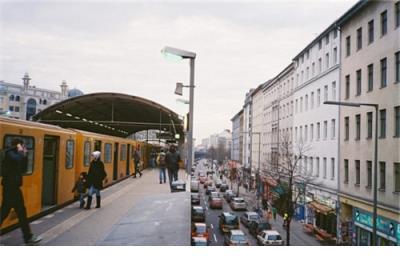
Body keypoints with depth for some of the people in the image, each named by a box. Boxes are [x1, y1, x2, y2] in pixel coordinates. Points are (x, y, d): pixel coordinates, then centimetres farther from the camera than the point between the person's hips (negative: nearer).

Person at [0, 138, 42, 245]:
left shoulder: (14, 155, 17)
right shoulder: (9, 153, -11)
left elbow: (23, 169, 16)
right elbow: (17, 159, -33)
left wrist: (25, 156, 8)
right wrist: (20, 152, -12)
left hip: (11, 187, 10)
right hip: (11, 187, -10)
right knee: (21, 212, -4)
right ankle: (28, 237, 3)